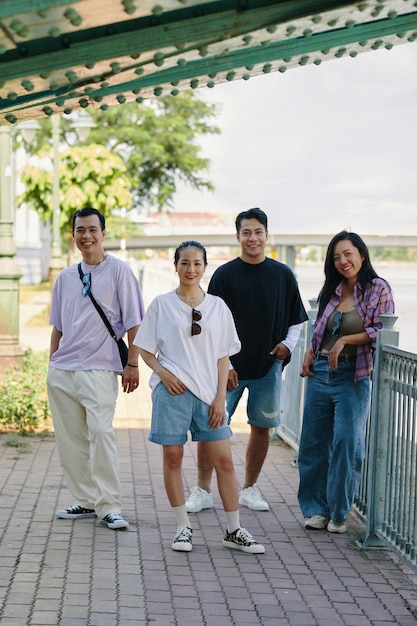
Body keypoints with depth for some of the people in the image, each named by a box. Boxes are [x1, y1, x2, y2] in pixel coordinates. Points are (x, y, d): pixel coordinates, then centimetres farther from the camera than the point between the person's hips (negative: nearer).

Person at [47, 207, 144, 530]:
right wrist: (53, 362, 16)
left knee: (101, 433, -14)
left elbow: (134, 322, -3)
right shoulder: (65, 277, 13)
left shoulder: (119, 271, -2)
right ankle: (87, 501, 17)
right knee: (70, 438, 7)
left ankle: (109, 506, -7)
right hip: (61, 371, 6)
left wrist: (132, 364, -7)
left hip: (99, 370, -6)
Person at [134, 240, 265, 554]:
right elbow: (146, 349, 6)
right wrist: (162, 372, -13)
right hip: (172, 391, -1)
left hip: (208, 392, 1)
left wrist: (220, 397, 0)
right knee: (173, 458, 3)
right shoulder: (162, 304, 4)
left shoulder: (217, 306, 8)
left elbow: (223, 357, 8)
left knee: (224, 460, -1)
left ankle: (234, 531, 9)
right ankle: (183, 527, 16)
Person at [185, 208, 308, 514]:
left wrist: (288, 343, -6)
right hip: (229, 366, -2)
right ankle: (203, 491, 5)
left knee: (262, 428, 8)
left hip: (268, 366, 2)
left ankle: (250, 488, 23)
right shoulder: (225, 274, -1)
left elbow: (297, 319, 13)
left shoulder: (283, 274, 5)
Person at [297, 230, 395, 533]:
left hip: (353, 377, -5)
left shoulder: (378, 289, -2)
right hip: (320, 372, 5)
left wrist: (346, 340, -15)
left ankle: (339, 513, 6)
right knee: (314, 441, 6)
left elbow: (382, 331, -9)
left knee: (346, 441, -8)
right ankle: (316, 508, 18)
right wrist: (310, 353, 6)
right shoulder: (331, 290, 14)